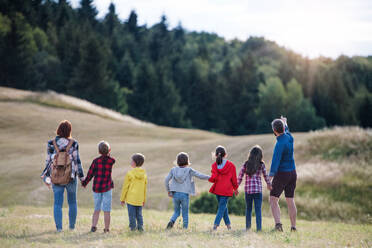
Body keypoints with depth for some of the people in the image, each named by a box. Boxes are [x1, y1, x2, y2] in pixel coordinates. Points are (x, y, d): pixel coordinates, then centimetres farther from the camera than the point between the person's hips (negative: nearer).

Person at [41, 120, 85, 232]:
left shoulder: (51, 144, -2)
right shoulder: (73, 143, -7)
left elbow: (49, 161, 0)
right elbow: (77, 160, -5)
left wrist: (47, 177, 8)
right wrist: (81, 176, 3)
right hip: (71, 176, -1)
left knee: (57, 203, 4)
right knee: (72, 202, 15)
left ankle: (58, 227, -4)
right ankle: (72, 226, 20)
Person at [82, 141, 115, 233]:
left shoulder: (96, 161, -4)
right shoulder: (111, 161, -6)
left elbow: (90, 173, 2)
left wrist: (85, 183, 15)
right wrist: (108, 153, 12)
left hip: (96, 187, 2)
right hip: (107, 187, -2)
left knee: (97, 209, 15)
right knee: (106, 210, 4)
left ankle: (93, 226, 6)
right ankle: (106, 229, 6)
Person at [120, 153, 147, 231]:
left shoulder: (130, 173, -10)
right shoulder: (144, 174, 4)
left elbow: (125, 187, -6)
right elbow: (144, 188, 11)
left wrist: (122, 199, 1)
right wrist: (144, 200, 20)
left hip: (131, 198, -4)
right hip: (140, 199, 4)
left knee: (132, 214, 2)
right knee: (139, 214, 14)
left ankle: (133, 227, 2)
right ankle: (140, 226, 9)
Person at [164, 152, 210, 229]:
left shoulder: (173, 170, 2)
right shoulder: (189, 170, -4)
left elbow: (166, 180, 0)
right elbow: (200, 176, -6)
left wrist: (168, 191, 11)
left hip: (175, 194, 2)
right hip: (185, 195, -2)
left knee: (176, 212, 17)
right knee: (185, 214, 11)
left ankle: (172, 221, -9)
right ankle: (185, 229, 8)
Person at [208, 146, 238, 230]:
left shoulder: (214, 165, -2)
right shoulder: (231, 165, -5)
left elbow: (214, 178, -12)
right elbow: (234, 179, 1)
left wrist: (209, 178, 11)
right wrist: (235, 189, 15)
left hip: (217, 189, 3)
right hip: (226, 190, -3)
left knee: (223, 206, 18)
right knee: (222, 207, 1)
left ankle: (228, 224, 23)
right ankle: (216, 224, -13)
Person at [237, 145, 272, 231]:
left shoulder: (246, 164, 2)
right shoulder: (261, 165, -1)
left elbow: (240, 177, 2)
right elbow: (266, 176, 9)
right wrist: (269, 185, 27)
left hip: (247, 189, 2)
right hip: (258, 189, -2)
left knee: (248, 209, 15)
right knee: (258, 210, 1)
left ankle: (248, 227, 15)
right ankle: (259, 228, -4)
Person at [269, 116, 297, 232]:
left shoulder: (280, 144, -22)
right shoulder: (289, 137, 1)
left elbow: (276, 160, -33)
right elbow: (286, 130, 28)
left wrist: (271, 175, -40)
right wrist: (285, 123, 49)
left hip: (281, 174, -7)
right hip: (292, 173, 7)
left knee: (273, 200, -1)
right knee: (290, 201, 12)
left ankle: (278, 223, -17)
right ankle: (293, 227, 13)